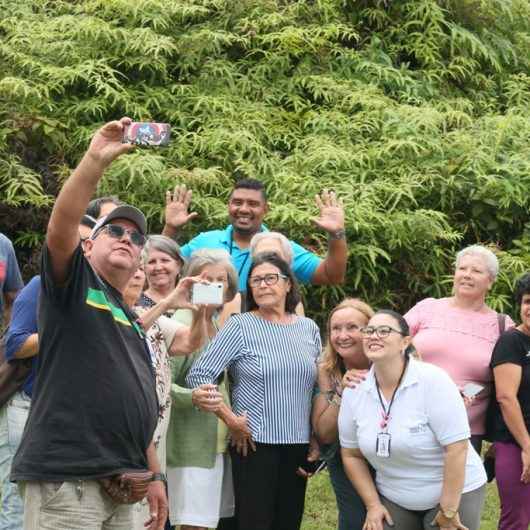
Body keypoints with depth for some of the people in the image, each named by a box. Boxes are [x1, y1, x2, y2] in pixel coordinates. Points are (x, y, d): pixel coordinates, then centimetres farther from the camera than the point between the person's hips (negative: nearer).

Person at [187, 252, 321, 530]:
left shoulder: (309, 328, 10)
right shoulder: (240, 325, -5)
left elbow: (320, 385, 19)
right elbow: (198, 375, -10)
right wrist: (231, 421, -11)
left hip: (299, 445, 5)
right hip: (255, 445, -5)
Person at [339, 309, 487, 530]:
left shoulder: (433, 380, -19)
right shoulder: (354, 391, -5)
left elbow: (457, 447, -21)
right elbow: (351, 454, 6)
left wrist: (448, 511, -19)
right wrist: (372, 505, 0)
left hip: (455, 492, -4)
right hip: (393, 500, 4)